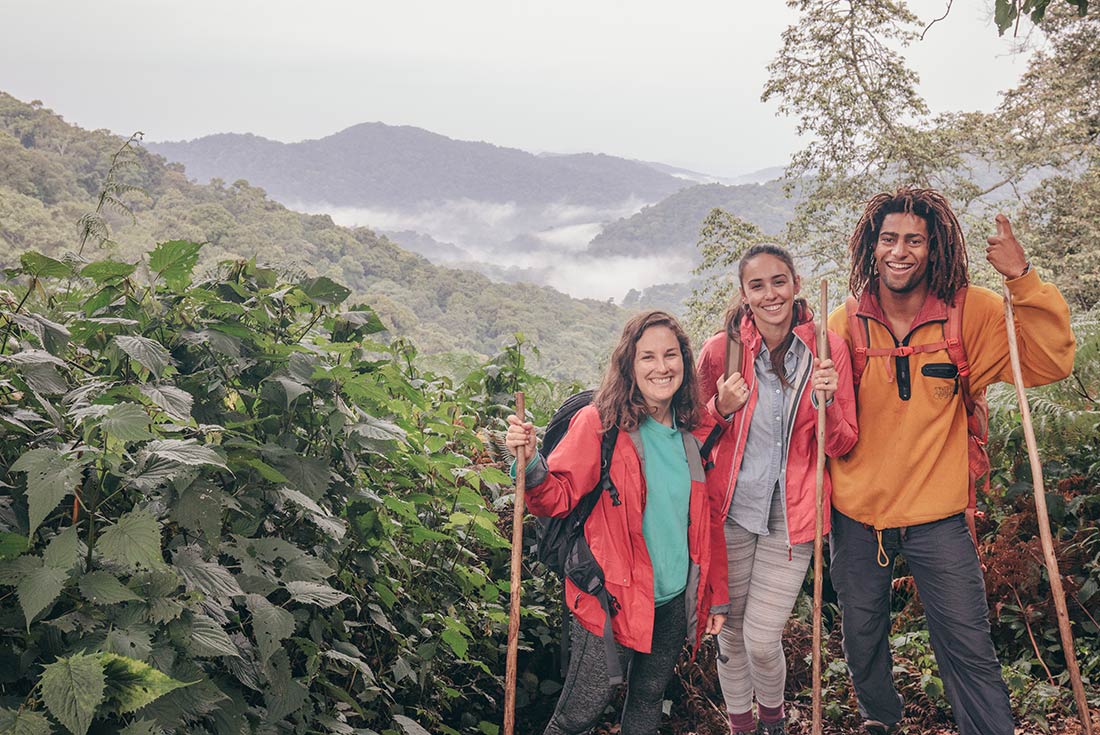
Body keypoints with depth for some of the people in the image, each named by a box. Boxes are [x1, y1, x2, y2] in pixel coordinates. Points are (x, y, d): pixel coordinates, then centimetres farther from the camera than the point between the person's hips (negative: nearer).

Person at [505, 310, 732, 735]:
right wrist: (530, 464, -31)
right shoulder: (599, 422, -11)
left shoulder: (697, 431, 4)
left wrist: (716, 597, 12)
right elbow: (558, 498, -10)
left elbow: (709, 521, 11)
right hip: (612, 599, -5)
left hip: (674, 600, 5)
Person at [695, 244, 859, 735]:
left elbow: (842, 446, -1)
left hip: (791, 514, -1)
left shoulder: (828, 348, -5)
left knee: (762, 639, -2)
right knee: (731, 628, 11)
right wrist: (721, 407, -15)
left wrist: (827, 402, -20)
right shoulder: (720, 349, -7)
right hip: (730, 510, 1)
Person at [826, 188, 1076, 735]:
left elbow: (1050, 362, -16)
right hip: (856, 517, 2)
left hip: (937, 519, -2)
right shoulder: (845, 324, -5)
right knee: (862, 638, 20)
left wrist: (1022, 278, -25)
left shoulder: (971, 314, -8)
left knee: (969, 650, 3)